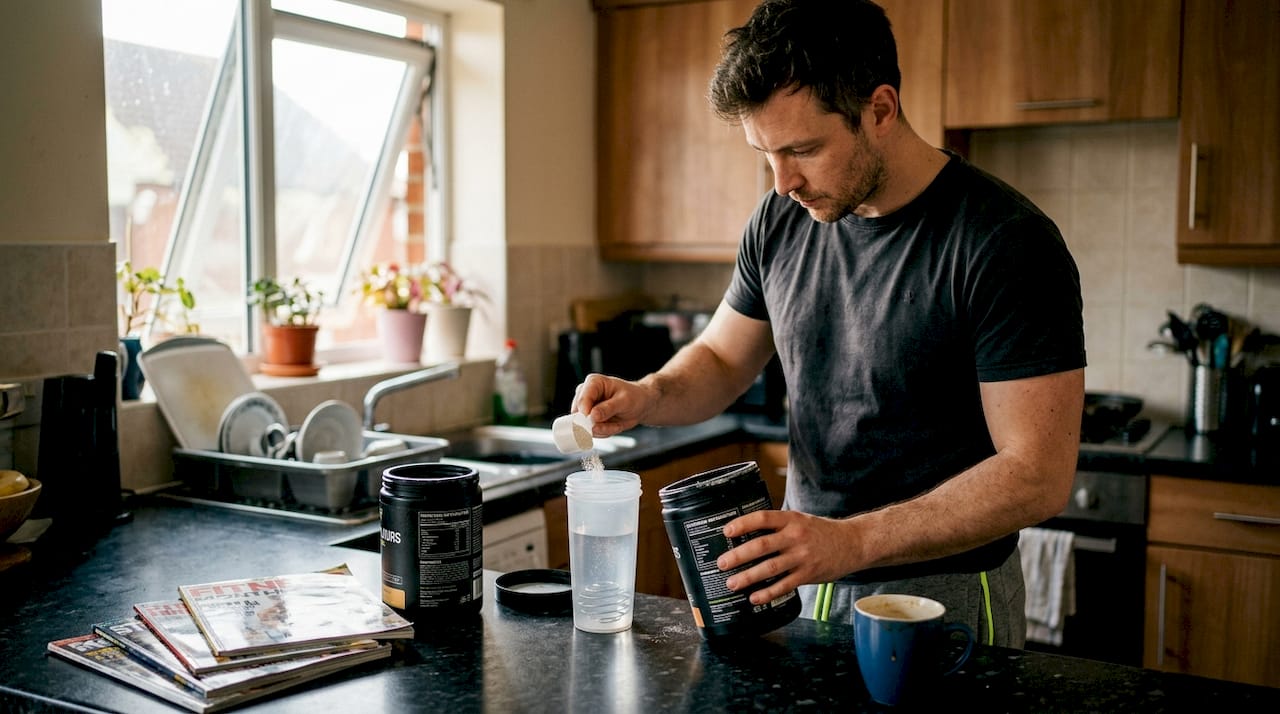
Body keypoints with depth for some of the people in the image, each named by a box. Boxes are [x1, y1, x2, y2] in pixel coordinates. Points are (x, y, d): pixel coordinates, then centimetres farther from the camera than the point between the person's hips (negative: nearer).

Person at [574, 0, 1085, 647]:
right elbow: (721, 359, 11)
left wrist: (853, 540, -31)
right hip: (802, 584, 6)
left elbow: (1038, 475, -22)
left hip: (941, 599, -5)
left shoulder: (1005, 242, -21)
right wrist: (646, 397, -11)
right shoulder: (782, 220, -2)